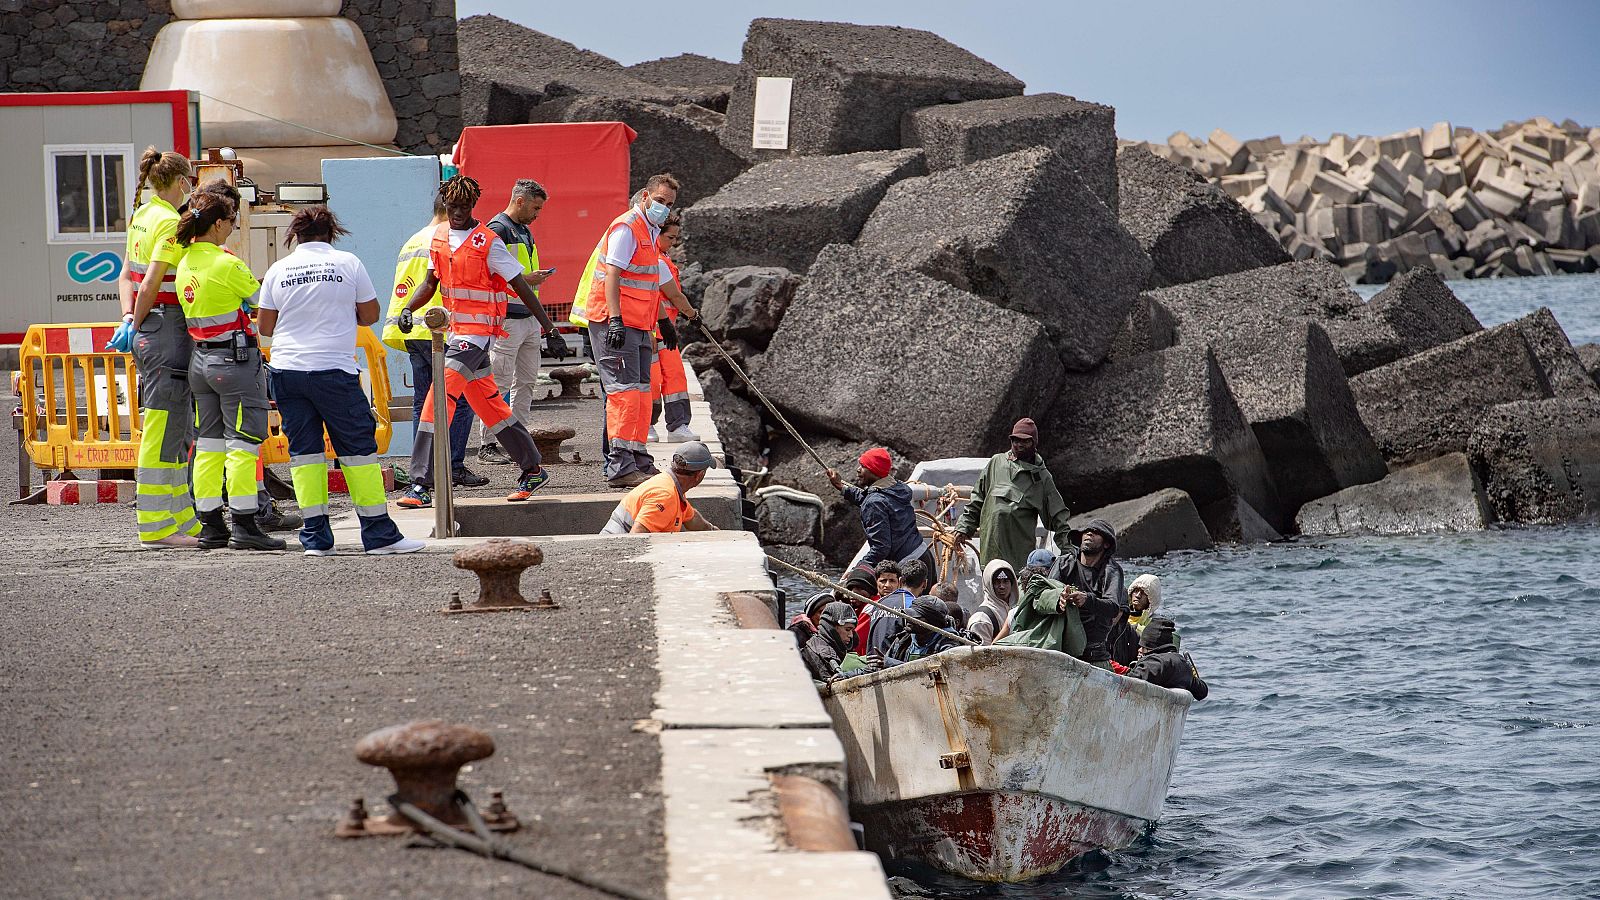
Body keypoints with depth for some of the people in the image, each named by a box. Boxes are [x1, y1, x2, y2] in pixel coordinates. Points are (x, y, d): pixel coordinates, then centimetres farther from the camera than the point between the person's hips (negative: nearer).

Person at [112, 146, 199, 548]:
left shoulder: (142, 216, 14)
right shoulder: (172, 223, -14)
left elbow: (126, 277, 13)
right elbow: (150, 284, -18)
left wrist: (129, 320, 2)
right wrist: (137, 326, -6)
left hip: (146, 331, 10)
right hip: (168, 328, -10)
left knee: (175, 429, 15)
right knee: (164, 428, -6)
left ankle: (181, 519, 20)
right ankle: (157, 528, -5)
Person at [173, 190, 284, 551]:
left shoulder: (185, 265, 6)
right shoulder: (227, 264, -16)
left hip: (200, 359, 8)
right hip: (236, 359, -8)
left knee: (209, 444, 11)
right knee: (243, 444, -5)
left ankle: (210, 525, 12)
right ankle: (244, 526, -7)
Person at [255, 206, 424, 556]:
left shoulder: (278, 270, 5)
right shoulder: (348, 263, 0)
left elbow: (264, 327, 10)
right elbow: (370, 314, 6)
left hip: (286, 370, 3)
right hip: (334, 369, -3)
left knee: (303, 449, 7)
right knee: (358, 448, 3)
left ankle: (315, 537, 3)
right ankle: (379, 533, 4)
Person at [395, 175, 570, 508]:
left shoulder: (488, 243, -12)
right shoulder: (438, 236, 9)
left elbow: (521, 287, -8)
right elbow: (431, 283, 19)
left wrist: (550, 331, -8)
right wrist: (408, 309, -1)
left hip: (479, 331, -8)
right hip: (455, 330, 8)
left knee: (440, 397, -18)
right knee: (489, 405, 15)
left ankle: (422, 484, -19)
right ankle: (532, 470, 29)